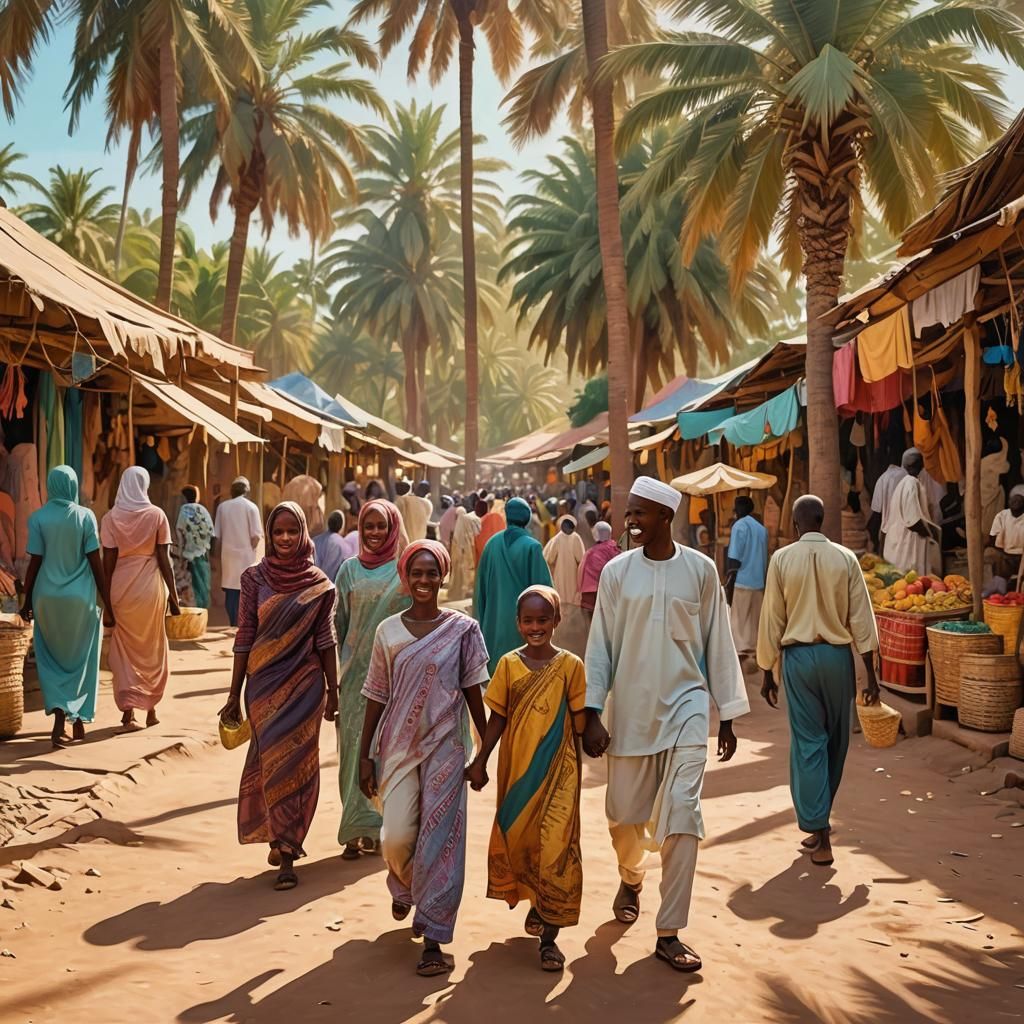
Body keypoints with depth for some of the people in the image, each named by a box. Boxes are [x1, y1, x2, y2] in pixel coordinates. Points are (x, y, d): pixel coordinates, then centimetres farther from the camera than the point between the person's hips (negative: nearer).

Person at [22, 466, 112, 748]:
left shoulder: (38, 518, -4)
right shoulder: (86, 516, -4)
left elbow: (35, 563, -4)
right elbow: (95, 563, -5)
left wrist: (27, 601, 6)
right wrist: (107, 603, 0)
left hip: (48, 597, 0)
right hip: (81, 597, 0)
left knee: (51, 658, 13)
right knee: (81, 659, 14)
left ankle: (59, 712, -7)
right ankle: (79, 721, 17)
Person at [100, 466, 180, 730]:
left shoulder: (111, 518, -2)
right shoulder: (156, 515, -3)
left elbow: (108, 560, -5)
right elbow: (164, 559, -4)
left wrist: (107, 596, 3)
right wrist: (172, 594, 2)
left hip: (121, 587, 0)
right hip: (151, 587, 0)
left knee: (124, 649, 9)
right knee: (152, 648, 15)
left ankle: (128, 710, 1)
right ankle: (150, 708, 21)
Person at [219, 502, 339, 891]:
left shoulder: (318, 584, 0)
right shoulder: (254, 577, -1)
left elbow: (325, 639, 5)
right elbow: (244, 638, 0)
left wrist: (333, 690, 4)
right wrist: (234, 695, 1)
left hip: (305, 683, 1)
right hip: (264, 683, 0)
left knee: (298, 764, 4)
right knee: (274, 762, -1)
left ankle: (284, 840, 18)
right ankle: (286, 849, 8)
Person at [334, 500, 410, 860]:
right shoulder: (350, 570, 6)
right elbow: (338, 624, 9)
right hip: (356, 673, 2)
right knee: (354, 748, 2)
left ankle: (376, 827, 14)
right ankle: (357, 831, 9)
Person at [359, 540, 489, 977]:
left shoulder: (462, 629, -2)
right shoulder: (389, 631, 3)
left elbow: (473, 692, 2)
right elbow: (377, 696, 6)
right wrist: (364, 755, 6)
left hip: (445, 745, -1)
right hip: (398, 745, 1)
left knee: (439, 839, -3)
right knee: (397, 836, -4)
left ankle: (433, 938, 5)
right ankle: (403, 888, 33)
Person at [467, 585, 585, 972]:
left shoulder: (570, 666, -3)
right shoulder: (509, 664, 2)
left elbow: (579, 720, 1)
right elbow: (498, 719, 6)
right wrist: (480, 762, 4)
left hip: (558, 770, -2)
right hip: (516, 769, 3)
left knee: (555, 846, -6)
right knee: (517, 839, 13)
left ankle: (550, 936, 1)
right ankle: (535, 903, 40)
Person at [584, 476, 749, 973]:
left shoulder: (700, 569, -1)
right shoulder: (617, 571, 0)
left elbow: (718, 643, 5)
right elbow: (600, 647, 1)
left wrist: (728, 714, 5)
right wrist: (592, 714, -4)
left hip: (686, 704, -1)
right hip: (631, 709, 1)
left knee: (682, 817, -10)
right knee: (625, 814, 11)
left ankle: (669, 934, -2)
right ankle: (631, 879, 45)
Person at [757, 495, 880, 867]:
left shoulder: (782, 559, -4)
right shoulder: (845, 558, -2)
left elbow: (772, 620, -2)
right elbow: (861, 619, -2)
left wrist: (768, 673, 7)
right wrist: (870, 674, 3)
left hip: (799, 656, -1)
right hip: (838, 655, 1)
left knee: (808, 741, 2)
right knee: (836, 741, 15)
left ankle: (820, 834, -2)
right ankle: (819, 821, 27)